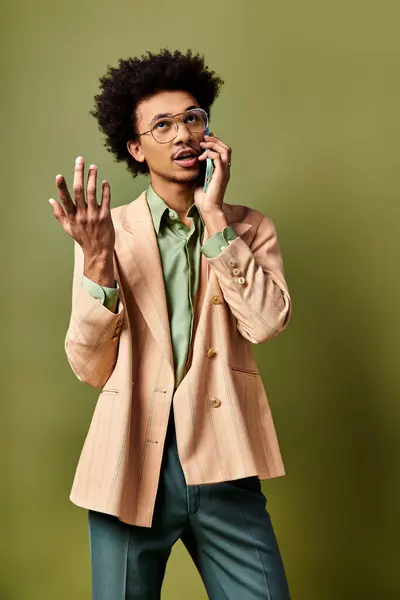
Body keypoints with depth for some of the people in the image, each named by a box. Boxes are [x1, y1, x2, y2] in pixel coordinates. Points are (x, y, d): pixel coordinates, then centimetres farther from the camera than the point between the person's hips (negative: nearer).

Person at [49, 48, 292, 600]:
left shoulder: (249, 227, 6)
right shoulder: (108, 232, 2)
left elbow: (266, 322, -12)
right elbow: (90, 368, -3)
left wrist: (214, 217, -12)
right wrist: (97, 262, -17)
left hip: (223, 470, 1)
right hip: (131, 469, 0)